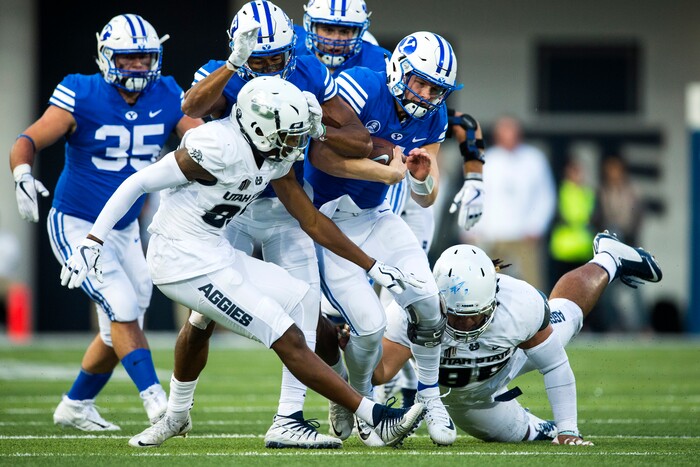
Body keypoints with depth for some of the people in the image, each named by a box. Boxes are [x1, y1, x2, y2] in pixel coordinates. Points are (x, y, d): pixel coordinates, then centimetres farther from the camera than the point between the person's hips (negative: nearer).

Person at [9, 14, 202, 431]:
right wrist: (23, 175, -40)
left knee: (118, 332, 13)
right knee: (124, 311, -19)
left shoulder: (167, 99, -4)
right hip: (76, 227, -6)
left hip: (125, 231, 6)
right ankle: (156, 402, -19)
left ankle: (76, 406, 32)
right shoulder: (82, 99, -18)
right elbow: (28, 142, -20)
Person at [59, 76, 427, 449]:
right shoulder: (221, 148, -24)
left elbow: (312, 222, 11)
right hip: (187, 264, -9)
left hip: (216, 254, 9)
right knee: (289, 341, -8)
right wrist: (91, 244, -21)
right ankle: (378, 420, -4)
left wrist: (372, 267, 11)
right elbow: (139, 184, -19)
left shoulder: (273, 157, 2)